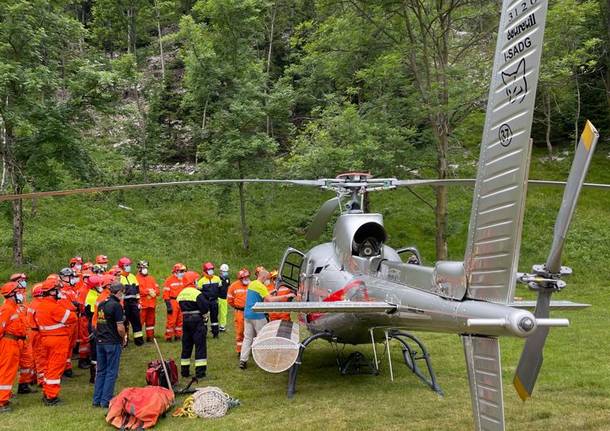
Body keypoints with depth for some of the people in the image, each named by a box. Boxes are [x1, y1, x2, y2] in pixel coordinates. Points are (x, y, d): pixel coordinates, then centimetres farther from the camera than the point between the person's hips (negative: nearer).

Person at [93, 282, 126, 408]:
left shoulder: (101, 304, 8)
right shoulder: (116, 305, -15)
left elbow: (96, 324, 16)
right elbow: (120, 328, -17)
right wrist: (124, 339, -1)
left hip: (100, 341, 7)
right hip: (113, 342, -7)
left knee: (100, 371, 15)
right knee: (111, 372, 2)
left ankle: (97, 400, 19)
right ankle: (106, 400, 4)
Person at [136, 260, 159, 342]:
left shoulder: (151, 278, 19)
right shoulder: (137, 278, -1)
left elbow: (157, 289, 11)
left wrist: (153, 292, -10)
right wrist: (148, 291, -16)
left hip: (151, 304, 6)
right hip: (142, 304, -6)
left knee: (150, 320, 12)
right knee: (140, 320, -9)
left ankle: (150, 336, 21)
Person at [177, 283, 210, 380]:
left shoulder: (180, 294, 8)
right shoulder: (197, 293, -15)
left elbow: (181, 308, 13)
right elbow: (205, 308, -17)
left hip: (185, 320, 7)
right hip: (197, 320, -7)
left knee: (186, 346, 15)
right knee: (200, 345, -1)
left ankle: (184, 371, 21)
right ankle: (200, 372, -2)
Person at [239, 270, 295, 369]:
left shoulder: (251, 284, 13)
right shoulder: (261, 286, -13)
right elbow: (270, 300, -22)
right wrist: (286, 296, -21)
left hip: (247, 314, 8)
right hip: (257, 316, -8)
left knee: (247, 338, 7)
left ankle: (243, 360, 4)